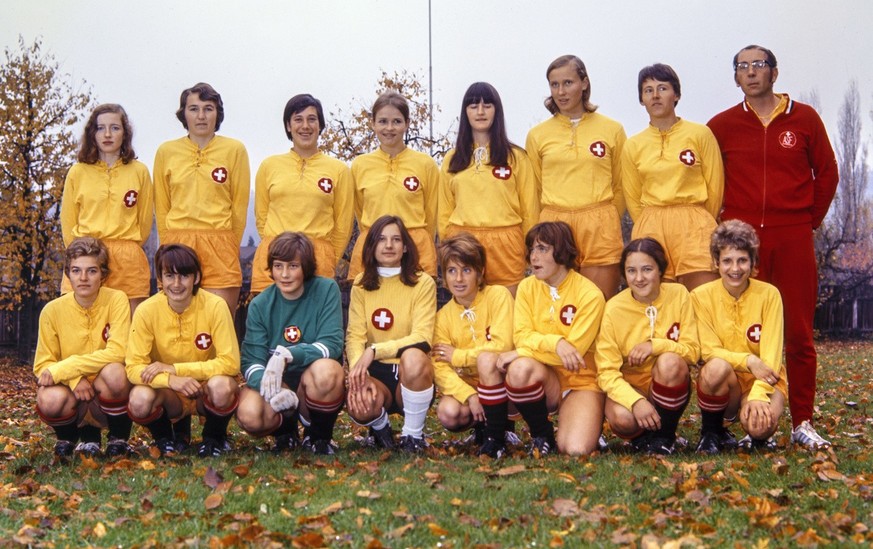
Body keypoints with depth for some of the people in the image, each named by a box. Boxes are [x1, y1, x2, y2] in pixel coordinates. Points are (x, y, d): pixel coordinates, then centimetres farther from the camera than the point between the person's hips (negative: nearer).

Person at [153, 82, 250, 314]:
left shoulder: (235, 150, 4)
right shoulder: (166, 152, 9)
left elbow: (239, 204, 6)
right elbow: (161, 206, 13)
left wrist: (227, 247, 6)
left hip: (220, 249, -1)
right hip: (178, 246, 2)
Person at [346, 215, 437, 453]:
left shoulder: (422, 283, -3)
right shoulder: (361, 284, 7)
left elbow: (421, 338, -14)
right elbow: (354, 335, -4)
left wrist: (375, 350, -26)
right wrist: (359, 373, -24)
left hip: (411, 374, -1)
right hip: (375, 373, 1)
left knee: (413, 357, -37)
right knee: (359, 405, -33)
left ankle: (413, 434, -12)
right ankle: (380, 425, 8)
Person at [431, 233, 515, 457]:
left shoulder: (498, 296, -8)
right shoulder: (443, 316, 1)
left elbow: (502, 345, -20)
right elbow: (439, 367, -7)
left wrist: (457, 356, -10)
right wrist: (469, 395, -24)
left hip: (502, 385, -2)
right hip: (466, 388, 3)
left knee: (487, 359, -33)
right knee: (447, 412, -29)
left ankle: (496, 438, -18)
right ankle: (484, 424, 6)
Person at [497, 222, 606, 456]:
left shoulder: (590, 295, -12)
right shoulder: (527, 287, 1)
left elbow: (573, 352, -17)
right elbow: (522, 336, -8)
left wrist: (520, 353, -19)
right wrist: (555, 342, -27)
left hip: (581, 381, -3)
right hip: (545, 380, 3)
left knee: (575, 450, -26)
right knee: (520, 368, -34)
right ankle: (541, 435, -6)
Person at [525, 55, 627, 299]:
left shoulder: (612, 130, 6)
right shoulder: (537, 135, 9)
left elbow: (620, 185, 11)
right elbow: (534, 190, 14)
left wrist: (603, 221, 8)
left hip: (599, 228, -1)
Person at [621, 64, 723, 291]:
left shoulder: (700, 134, 1)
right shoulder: (633, 146, 9)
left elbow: (715, 187, 6)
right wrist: (652, 227, 13)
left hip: (694, 227, -2)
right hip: (650, 229, 2)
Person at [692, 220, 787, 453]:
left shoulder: (769, 294, -8)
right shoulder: (702, 296, -7)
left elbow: (771, 354, -12)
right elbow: (710, 351, -9)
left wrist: (758, 394, -27)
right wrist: (748, 360, -25)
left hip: (764, 379, -1)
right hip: (725, 384, 1)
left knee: (760, 425, -33)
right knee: (717, 367, -35)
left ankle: (758, 437, 8)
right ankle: (710, 433, -7)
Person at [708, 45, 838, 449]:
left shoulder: (804, 119, 6)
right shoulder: (721, 126, 6)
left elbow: (827, 173, 12)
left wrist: (810, 219, 9)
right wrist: (722, 224, 7)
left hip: (793, 241, 0)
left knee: (799, 334, 1)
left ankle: (802, 423, 9)